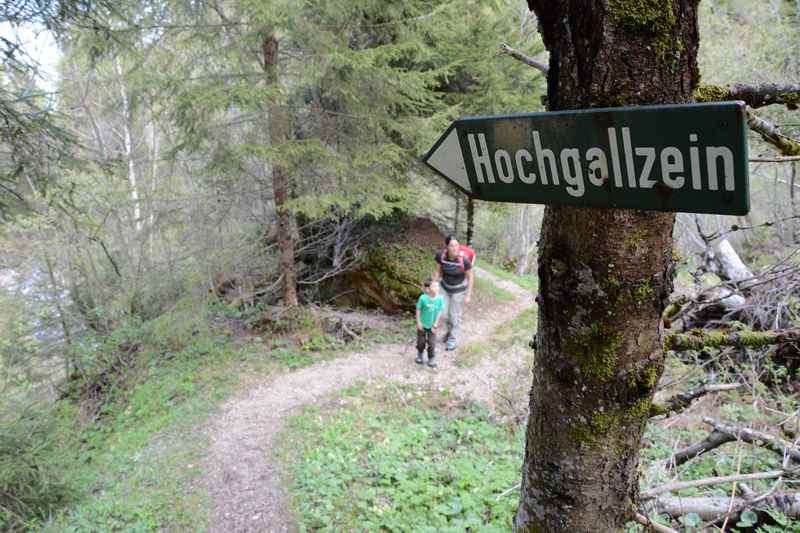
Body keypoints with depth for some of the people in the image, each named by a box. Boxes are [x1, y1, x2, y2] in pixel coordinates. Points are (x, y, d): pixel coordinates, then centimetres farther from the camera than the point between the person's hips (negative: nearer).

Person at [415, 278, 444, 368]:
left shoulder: (439, 299, -18)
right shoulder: (423, 298, -25)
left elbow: (439, 312, -9)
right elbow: (418, 310, -13)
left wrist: (435, 324, -9)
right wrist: (419, 322, -10)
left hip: (432, 326, 1)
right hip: (422, 324, -1)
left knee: (432, 343, 7)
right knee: (421, 341, 18)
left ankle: (431, 359, 26)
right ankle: (419, 355, 44)